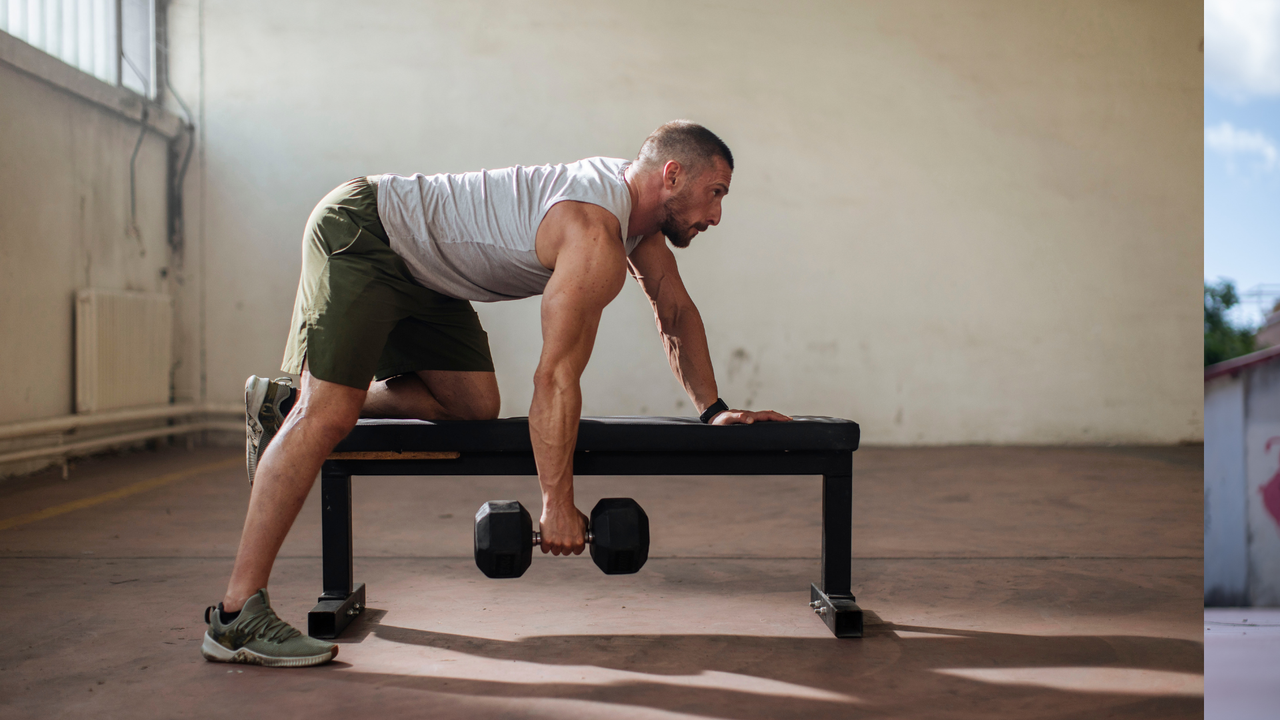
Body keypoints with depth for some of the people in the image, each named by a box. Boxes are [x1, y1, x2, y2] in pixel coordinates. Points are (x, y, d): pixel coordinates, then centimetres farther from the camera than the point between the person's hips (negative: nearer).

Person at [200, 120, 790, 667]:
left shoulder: (634, 197, 4)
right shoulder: (597, 240, -26)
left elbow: (676, 311, 17)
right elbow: (556, 378, -27)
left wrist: (714, 409, 14)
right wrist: (557, 506, -22)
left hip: (418, 269, 10)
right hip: (356, 233, -10)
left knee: (474, 405, 6)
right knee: (328, 414, -20)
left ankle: (286, 402, 14)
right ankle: (236, 617, -21)